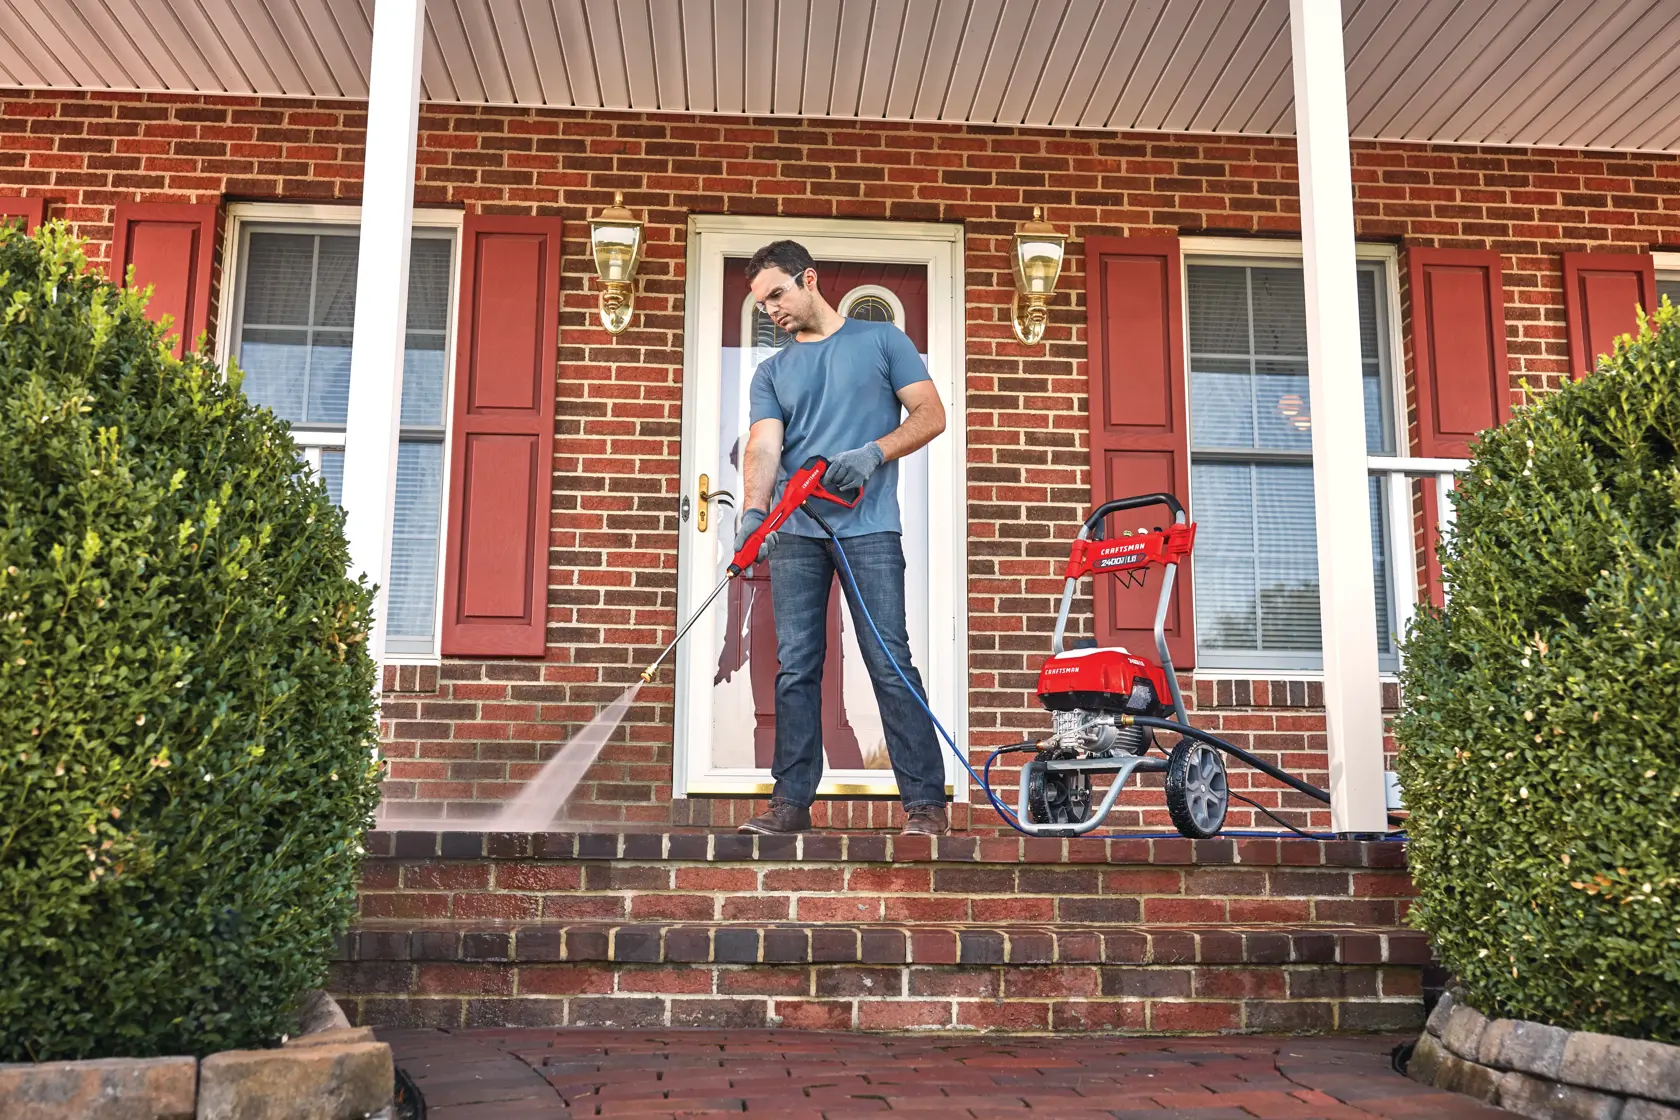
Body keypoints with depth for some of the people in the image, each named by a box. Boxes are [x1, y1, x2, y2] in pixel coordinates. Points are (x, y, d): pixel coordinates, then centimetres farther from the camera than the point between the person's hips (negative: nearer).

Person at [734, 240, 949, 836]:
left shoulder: (882, 340, 11)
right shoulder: (771, 373, 18)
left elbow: (930, 415, 5)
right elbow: (763, 447, 2)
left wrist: (873, 454, -12)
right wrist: (754, 511, -17)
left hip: (868, 526, -3)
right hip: (795, 534, 3)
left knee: (891, 666, -7)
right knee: (795, 670, 2)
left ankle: (925, 803, -2)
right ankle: (792, 800, 9)